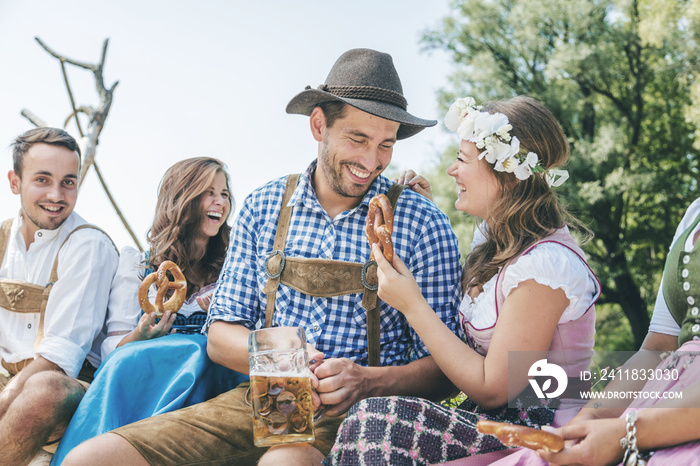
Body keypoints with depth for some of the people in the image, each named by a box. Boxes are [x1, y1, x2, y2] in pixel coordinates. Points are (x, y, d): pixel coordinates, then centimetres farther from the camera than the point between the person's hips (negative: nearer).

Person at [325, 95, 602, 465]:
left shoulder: (545, 266, -21)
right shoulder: (493, 236, 7)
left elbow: (492, 389, -18)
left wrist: (412, 305, -14)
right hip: (499, 420, 8)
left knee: (376, 423, -26)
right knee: (375, 423, -14)